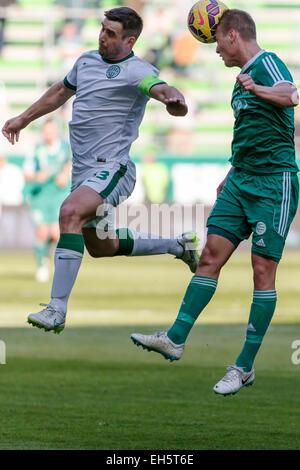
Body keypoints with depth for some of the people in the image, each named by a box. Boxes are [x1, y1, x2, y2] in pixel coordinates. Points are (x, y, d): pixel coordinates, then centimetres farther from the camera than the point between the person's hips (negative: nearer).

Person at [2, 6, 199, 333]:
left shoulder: (136, 71, -13)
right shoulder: (87, 61, 11)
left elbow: (160, 88, -33)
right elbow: (61, 92, 29)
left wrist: (174, 99, -57)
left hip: (111, 169, -9)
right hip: (83, 169, 9)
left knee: (71, 212, -34)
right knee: (100, 246, 20)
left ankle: (57, 309, -35)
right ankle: (178, 246, 41)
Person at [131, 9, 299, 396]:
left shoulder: (268, 63, -9)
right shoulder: (244, 76, 19)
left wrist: (258, 90, -45)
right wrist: (232, 175, 31)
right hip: (242, 180, 9)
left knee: (263, 270, -5)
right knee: (211, 254, 1)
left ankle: (245, 367, -2)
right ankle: (175, 339, 1)